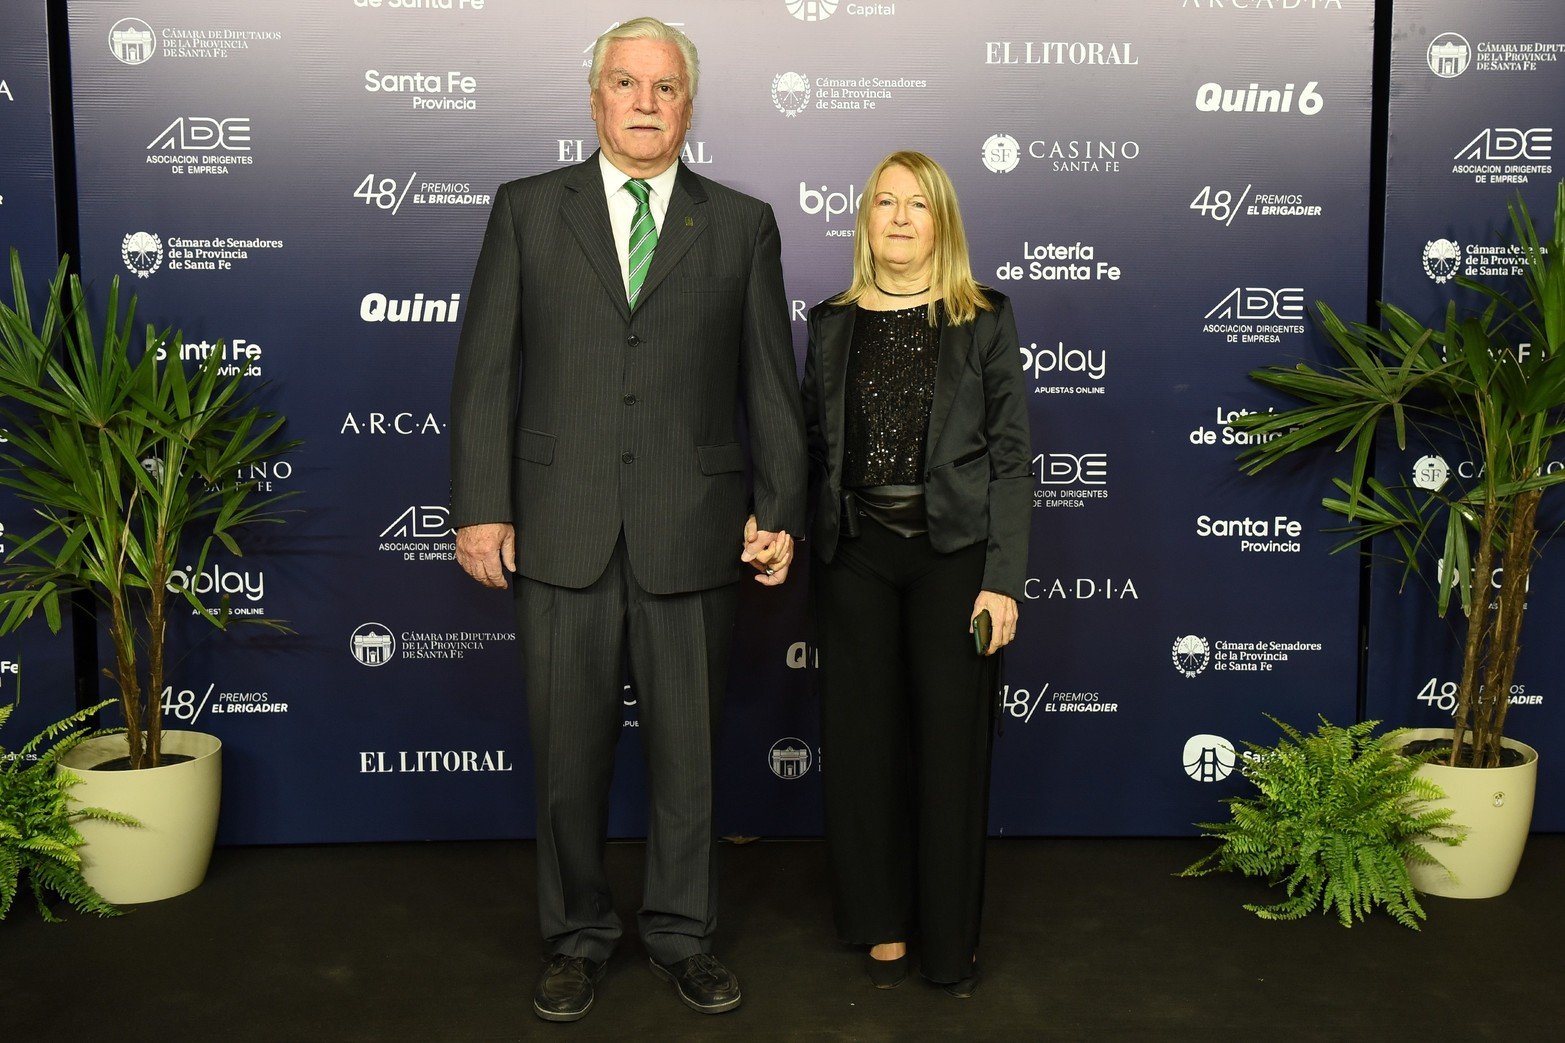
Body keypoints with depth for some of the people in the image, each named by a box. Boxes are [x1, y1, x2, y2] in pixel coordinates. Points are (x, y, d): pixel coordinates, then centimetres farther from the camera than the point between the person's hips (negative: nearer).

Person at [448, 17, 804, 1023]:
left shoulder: (743, 224, 7)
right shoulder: (526, 210, 6)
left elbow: (771, 381, 6)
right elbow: (486, 366, 2)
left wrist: (780, 511, 0)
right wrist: (481, 506, -4)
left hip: (692, 530, 0)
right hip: (562, 530, 0)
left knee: (689, 748, 10)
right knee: (569, 751, 9)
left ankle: (684, 932, 29)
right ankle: (578, 935, 28)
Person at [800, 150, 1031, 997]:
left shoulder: (983, 319, 1)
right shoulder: (833, 323, 8)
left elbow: (1011, 453, -2)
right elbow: (814, 450, 9)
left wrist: (1002, 579, -9)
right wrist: (809, 561, 3)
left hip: (952, 553, -2)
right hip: (855, 554, 2)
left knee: (951, 744, 2)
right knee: (865, 740, 6)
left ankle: (951, 938, 17)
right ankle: (883, 923, 23)